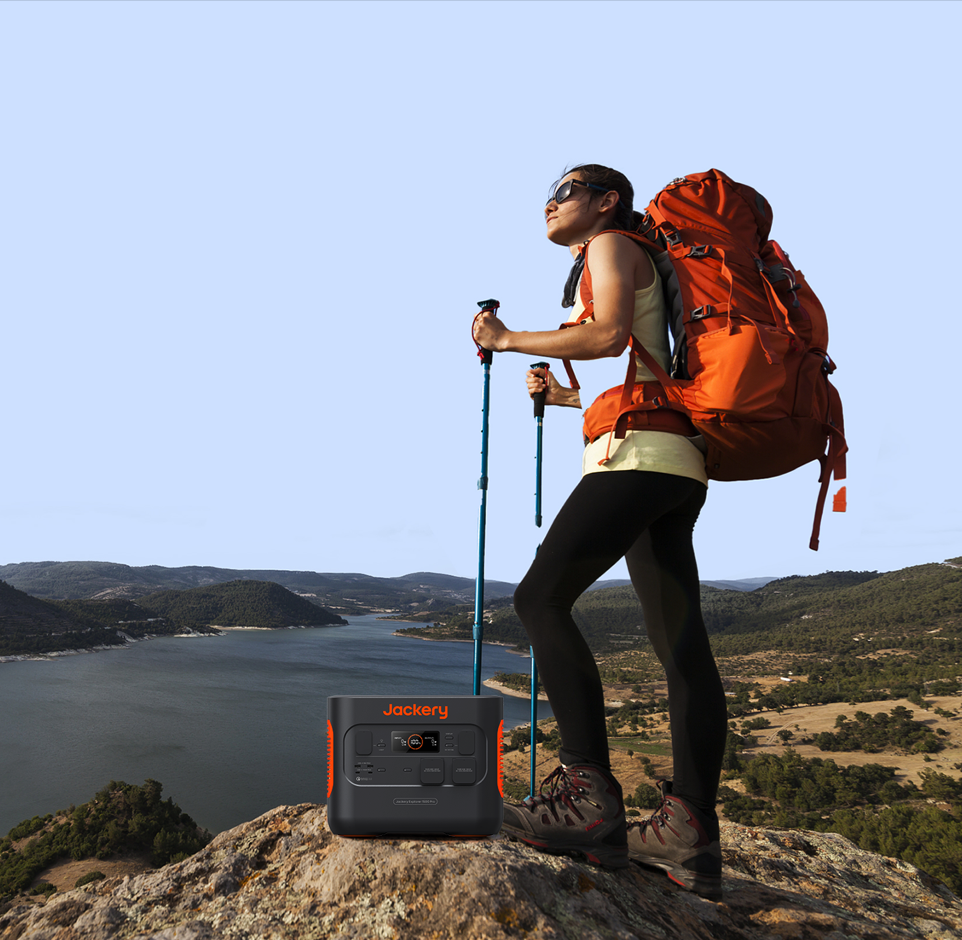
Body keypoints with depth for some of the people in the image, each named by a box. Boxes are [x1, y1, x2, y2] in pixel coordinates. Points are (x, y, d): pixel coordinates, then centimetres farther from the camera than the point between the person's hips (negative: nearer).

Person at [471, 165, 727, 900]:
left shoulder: (612, 246, 6)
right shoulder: (626, 267, 32)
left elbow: (609, 336, -14)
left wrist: (510, 339, -5)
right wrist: (565, 396, 30)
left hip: (640, 453, -10)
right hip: (671, 464, 10)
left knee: (541, 596, -16)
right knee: (679, 642, 0)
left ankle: (590, 794, -18)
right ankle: (690, 834, 1)